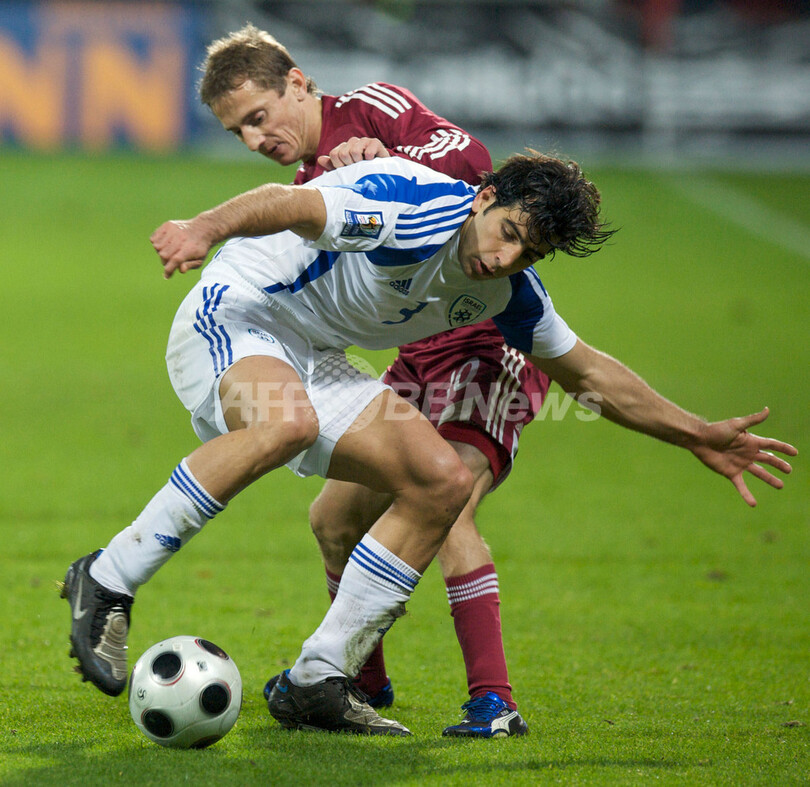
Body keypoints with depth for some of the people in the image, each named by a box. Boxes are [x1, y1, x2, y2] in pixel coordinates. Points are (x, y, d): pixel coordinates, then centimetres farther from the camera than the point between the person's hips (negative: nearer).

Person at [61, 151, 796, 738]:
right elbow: (292, 205, -40)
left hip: (311, 364, 9)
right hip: (230, 321, -9)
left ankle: (316, 682, -4)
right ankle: (108, 581, -30)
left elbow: (585, 371, 16)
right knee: (287, 423, -40)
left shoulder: (503, 289, 2)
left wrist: (700, 437, 17)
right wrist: (205, 228, -60)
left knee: (442, 481, -6)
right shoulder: (416, 206, -25)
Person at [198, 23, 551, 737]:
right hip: (422, 356, 9)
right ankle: (361, 680, 33)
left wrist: (387, 162, -31)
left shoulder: (368, 110, -7)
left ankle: (494, 702, -27)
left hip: (492, 340, -9)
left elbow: (471, 158, -20)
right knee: (336, 516, 12)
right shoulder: (310, 191, 15)